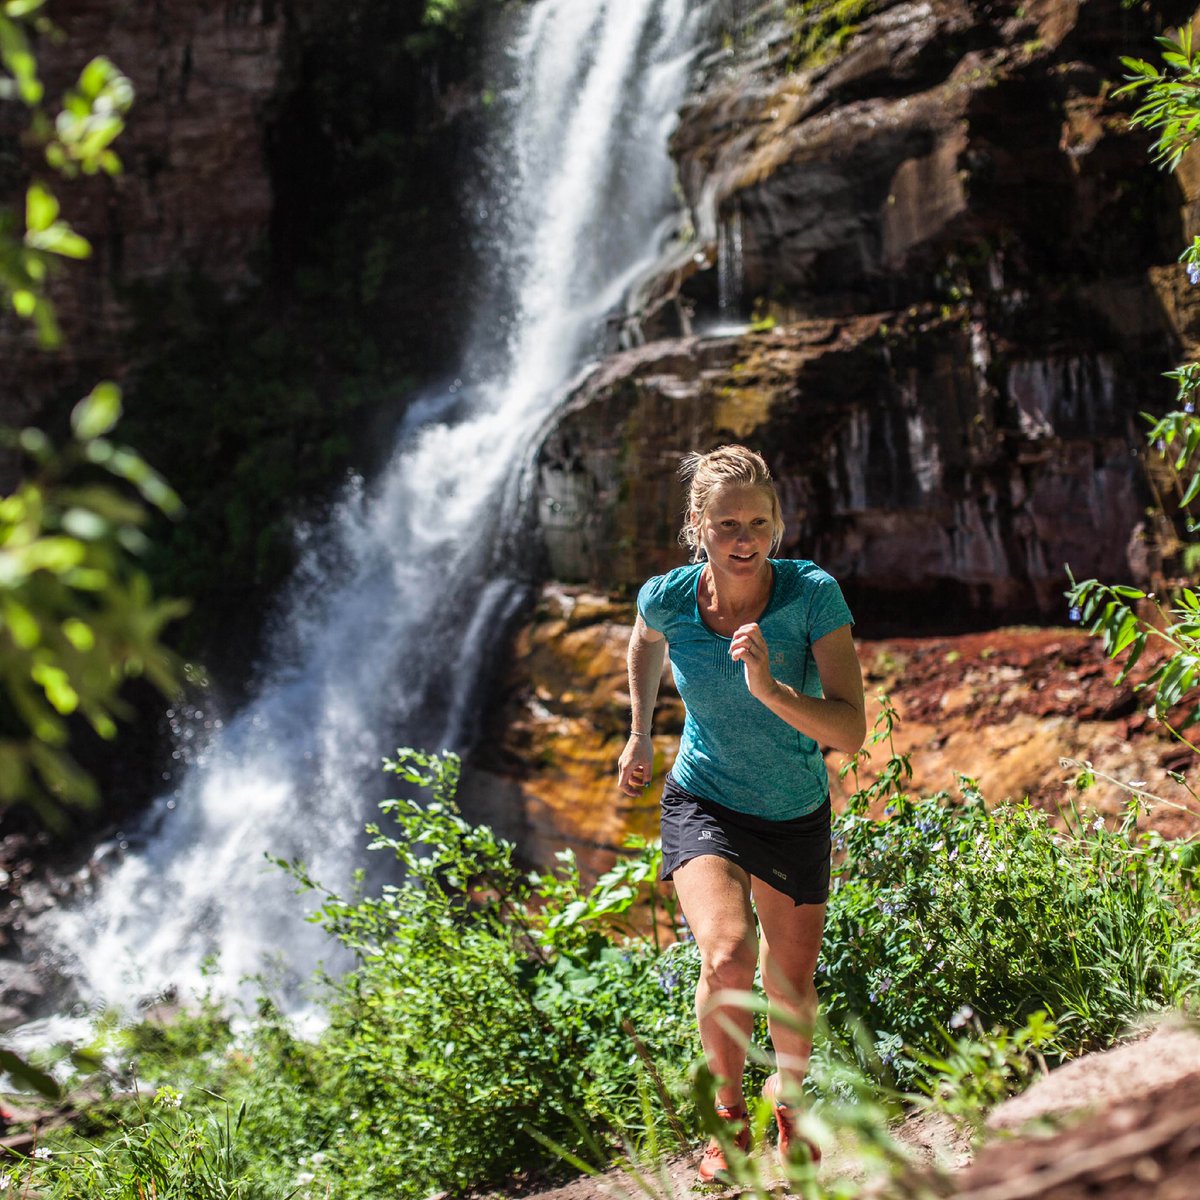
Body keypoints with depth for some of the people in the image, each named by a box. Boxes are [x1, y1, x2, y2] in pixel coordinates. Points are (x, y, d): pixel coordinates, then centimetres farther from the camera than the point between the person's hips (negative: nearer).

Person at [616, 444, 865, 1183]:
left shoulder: (812, 594, -24)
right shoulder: (668, 598, -18)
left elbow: (851, 732, -28)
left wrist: (771, 689, -42)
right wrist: (640, 735, 14)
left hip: (796, 815, 1)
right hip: (703, 806, -1)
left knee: (792, 983, 16)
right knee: (728, 958, -26)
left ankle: (788, 1096, 50)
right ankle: (731, 1114, 3)